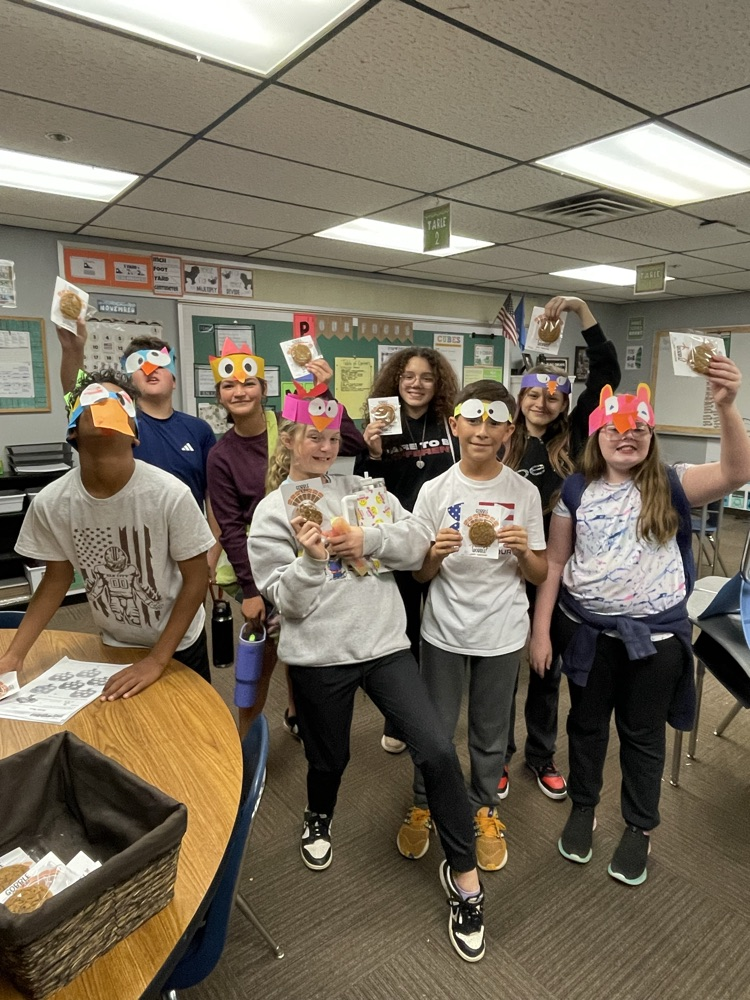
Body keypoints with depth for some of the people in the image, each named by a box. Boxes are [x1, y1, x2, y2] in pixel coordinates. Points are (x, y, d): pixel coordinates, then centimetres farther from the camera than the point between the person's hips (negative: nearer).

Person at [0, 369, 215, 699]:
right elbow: (57, 578, -2)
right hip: (113, 646, 3)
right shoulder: (50, 503, -18)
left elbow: (196, 578, -18)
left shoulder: (170, 494, -28)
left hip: (179, 645, -2)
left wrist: (156, 660, -20)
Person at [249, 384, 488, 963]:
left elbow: (419, 544, 1)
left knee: (438, 751, -6)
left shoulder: (361, 490, 6)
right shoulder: (272, 513, -2)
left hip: (384, 643, 2)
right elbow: (288, 601, -7)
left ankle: (463, 873, 16)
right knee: (329, 757, 18)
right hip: (319, 655, -1)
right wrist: (311, 559, -24)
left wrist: (370, 540, -14)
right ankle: (320, 817, 55)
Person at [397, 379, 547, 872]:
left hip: (502, 633, 1)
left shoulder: (525, 492, -5)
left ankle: (484, 811, 42)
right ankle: (423, 805, 40)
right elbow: (419, 575, -2)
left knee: (491, 733, 17)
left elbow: (539, 575, 0)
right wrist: (436, 554, -23)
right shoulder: (435, 490, -6)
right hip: (444, 630, 0)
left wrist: (523, 551, -21)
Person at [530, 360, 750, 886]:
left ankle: (640, 827, 38)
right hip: (587, 628, 1)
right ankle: (583, 808, 41)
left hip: (657, 634, -1)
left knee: (644, 733, 16)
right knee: (587, 723, 19)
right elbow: (555, 562, -2)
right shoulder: (576, 490, -4)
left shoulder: (670, 486, -7)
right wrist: (541, 629, -4)